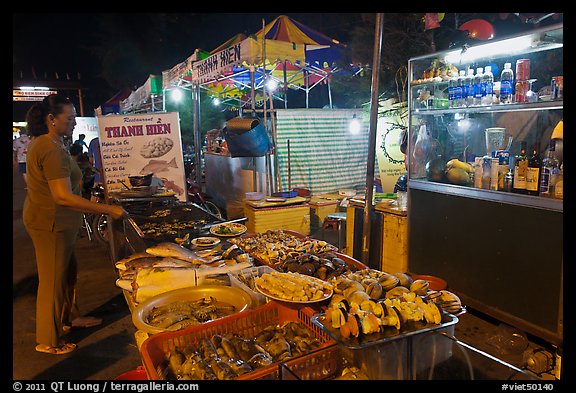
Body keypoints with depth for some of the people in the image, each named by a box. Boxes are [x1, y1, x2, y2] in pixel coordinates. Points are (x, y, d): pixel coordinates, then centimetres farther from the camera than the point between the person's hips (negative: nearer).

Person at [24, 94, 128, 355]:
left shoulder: (41, 143, 10)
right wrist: (108, 210, -30)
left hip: (53, 220, 10)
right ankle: (48, 341, 19)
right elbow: (63, 197, -31)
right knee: (53, 279, 3)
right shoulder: (53, 150, -24)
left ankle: (69, 317, 41)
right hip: (51, 223, -10)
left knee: (67, 271, 22)